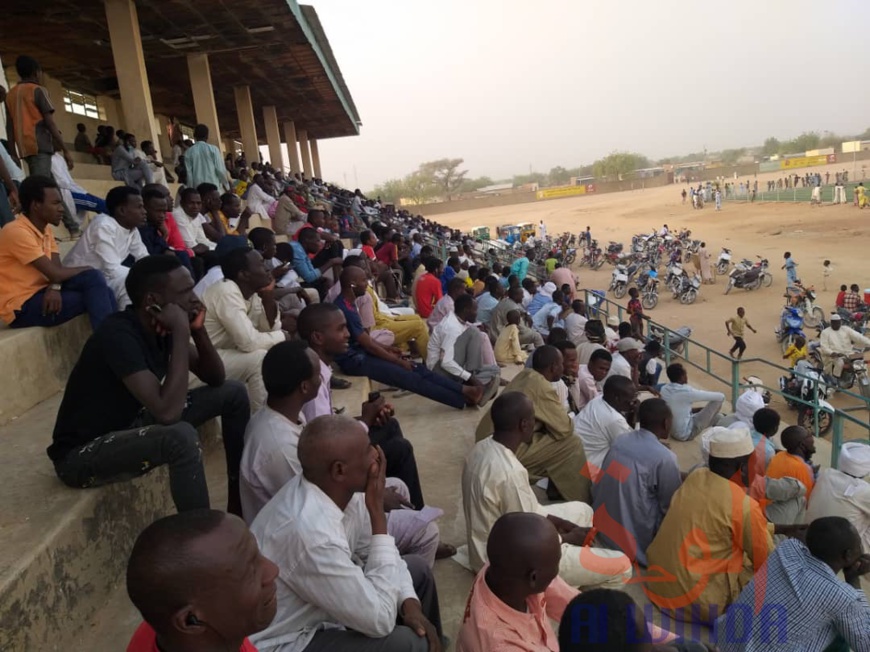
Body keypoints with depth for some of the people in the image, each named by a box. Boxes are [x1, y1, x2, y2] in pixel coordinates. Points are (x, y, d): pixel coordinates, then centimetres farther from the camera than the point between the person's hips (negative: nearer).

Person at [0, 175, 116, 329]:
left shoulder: (46, 229, 9)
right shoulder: (17, 232, -18)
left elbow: (56, 272, 2)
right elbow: (55, 273, -21)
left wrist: (55, 287, -20)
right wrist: (89, 270, -6)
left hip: (41, 292, 7)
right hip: (22, 306, -7)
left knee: (94, 280, -12)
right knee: (97, 296, -18)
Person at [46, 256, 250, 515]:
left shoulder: (160, 326, -5)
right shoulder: (119, 334, -29)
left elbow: (215, 379, 1)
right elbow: (168, 412, -37)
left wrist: (198, 329, -16)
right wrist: (181, 332, -32)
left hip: (129, 424, 9)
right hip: (81, 453, -9)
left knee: (233, 392, 2)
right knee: (181, 436, -38)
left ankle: (239, 506, 12)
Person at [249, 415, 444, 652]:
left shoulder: (341, 489, -12)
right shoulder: (311, 532, -36)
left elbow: (371, 551, 5)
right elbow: (379, 621, -27)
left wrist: (410, 603, -11)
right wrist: (378, 513, -27)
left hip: (312, 609, 8)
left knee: (417, 569, 10)